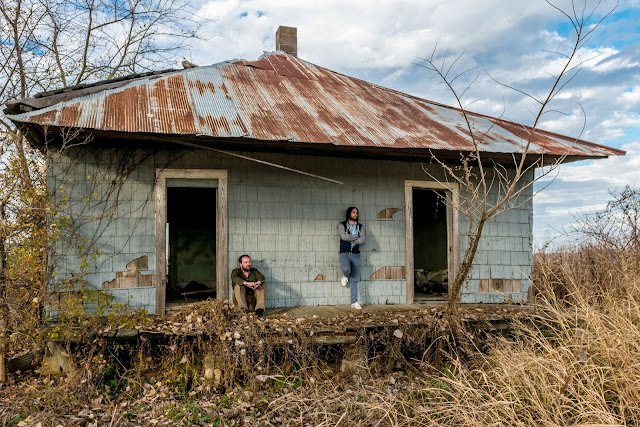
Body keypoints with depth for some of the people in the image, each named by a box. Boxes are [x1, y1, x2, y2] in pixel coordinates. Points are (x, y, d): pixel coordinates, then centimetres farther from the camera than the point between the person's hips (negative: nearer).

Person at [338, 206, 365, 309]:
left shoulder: (360, 226, 13)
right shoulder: (342, 225, 4)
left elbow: (362, 240, -3)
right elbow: (344, 236, -14)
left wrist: (350, 239, -10)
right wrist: (357, 237, -4)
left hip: (355, 254, 3)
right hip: (344, 253, -3)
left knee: (354, 279, 3)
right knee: (346, 269, -32)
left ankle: (354, 301, 8)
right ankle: (345, 276, 6)